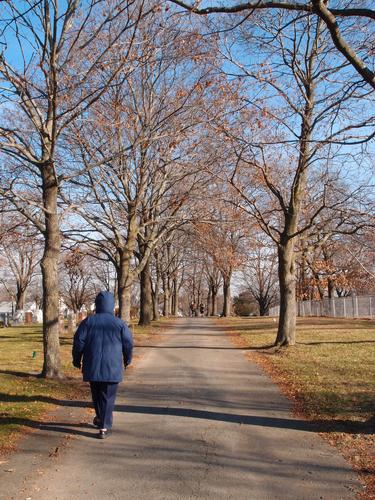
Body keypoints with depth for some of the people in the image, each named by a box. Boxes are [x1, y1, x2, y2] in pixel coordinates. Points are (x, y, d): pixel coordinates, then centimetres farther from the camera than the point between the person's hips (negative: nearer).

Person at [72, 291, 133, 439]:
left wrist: (77, 360, 11)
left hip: (92, 366, 2)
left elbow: (78, 342, -3)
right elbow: (128, 343, 1)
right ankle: (104, 427, 2)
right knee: (108, 397, 5)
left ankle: (100, 418, 37)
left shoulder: (88, 322, -2)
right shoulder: (119, 323, -3)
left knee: (96, 394, 21)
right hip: (112, 367, -2)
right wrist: (127, 359, 18)